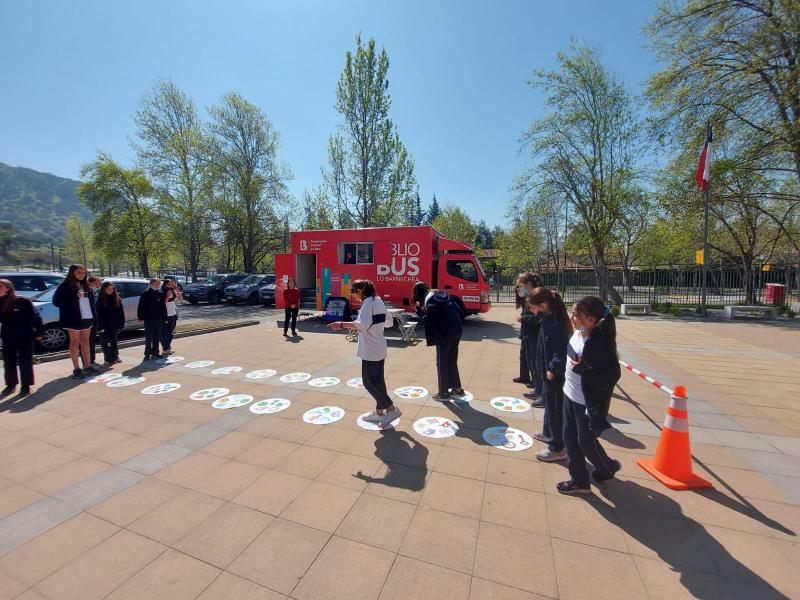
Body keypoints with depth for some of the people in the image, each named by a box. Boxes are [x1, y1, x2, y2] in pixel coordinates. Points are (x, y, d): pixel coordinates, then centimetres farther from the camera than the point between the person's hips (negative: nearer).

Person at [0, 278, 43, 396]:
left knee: (25, 362, 3)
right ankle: (11, 385, 25)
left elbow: (35, 317, -9)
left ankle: (26, 385, 13)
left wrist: (38, 332, -9)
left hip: (25, 337, -5)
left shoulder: (23, 301, -11)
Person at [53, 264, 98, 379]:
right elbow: (56, 302, -10)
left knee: (85, 341, 12)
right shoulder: (65, 286, -6)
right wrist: (75, 298, -20)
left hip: (87, 318, 6)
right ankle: (76, 369, 7)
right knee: (75, 342, 2)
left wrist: (94, 315, 7)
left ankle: (88, 366, 18)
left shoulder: (85, 285, 12)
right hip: (73, 319, -6)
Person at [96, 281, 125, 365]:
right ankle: (108, 359, 10)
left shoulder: (117, 298, 4)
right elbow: (99, 314, -6)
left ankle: (115, 357, 20)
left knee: (113, 341, 13)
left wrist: (121, 323, -1)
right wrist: (100, 326, -11)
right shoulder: (101, 299, -3)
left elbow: (121, 312, 4)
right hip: (105, 325, -2)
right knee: (105, 342, 4)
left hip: (115, 325, 2)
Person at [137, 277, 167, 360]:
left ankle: (155, 353, 20)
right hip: (148, 319, -4)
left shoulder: (160, 294, 8)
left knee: (157, 337, 10)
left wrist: (164, 318, 7)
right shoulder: (145, 294, -4)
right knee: (149, 338, -1)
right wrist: (141, 317, -11)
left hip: (159, 319, 4)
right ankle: (147, 354, 7)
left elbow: (163, 307, 10)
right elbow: (141, 307, -5)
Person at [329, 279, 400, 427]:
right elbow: (389, 322, 20)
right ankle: (379, 412, 24)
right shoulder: (379, 301, 12)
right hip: (380, 347, 10)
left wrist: (341, 324, -33)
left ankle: (392, 409, 4)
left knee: (369, 382, 0)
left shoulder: (368, 302, -16)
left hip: (371, 349, -9)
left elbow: (362, 325, -30)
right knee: (378, 381, 15)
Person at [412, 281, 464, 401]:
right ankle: (457, 388, 29)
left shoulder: (429, 300, -9)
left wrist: (420, 311, -5)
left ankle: (444, 393, 13)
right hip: (456, 330, 8)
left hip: (444, 334, -8)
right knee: (452, 361, 20)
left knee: (442, 363, 5)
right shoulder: (442, 294, 14)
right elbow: (457, 310, 15)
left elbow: (430, 320, -16)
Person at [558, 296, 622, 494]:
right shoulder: (578, 332, -4)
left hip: (588, 402, -8)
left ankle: (609, 467, 44)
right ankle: (579, 481, 33)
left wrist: (582, 369, -33)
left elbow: (611, 378, -24)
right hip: (570, 395, 8)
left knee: (586, 443, 13)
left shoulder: (601, 342, -27)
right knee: (570, 438, 16)